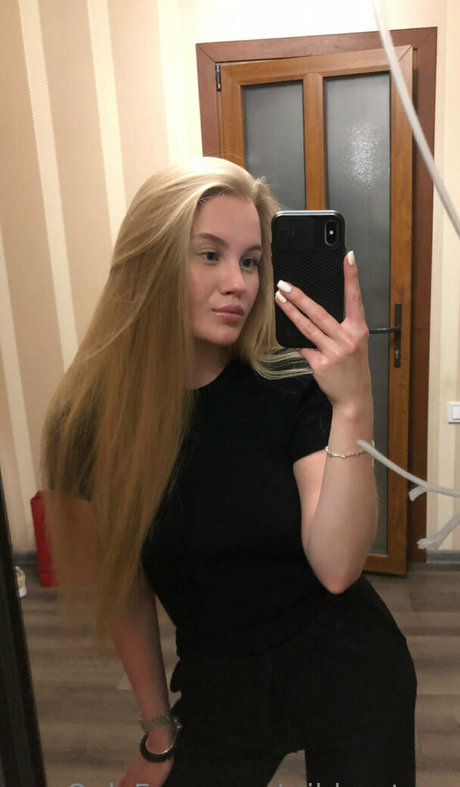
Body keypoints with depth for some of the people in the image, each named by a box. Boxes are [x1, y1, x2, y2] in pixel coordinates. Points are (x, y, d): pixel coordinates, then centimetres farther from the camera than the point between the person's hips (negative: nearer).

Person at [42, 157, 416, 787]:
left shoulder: (293, 386, -17)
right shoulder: (92, 416, -14)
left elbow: (336, 568, -24)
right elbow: (122, 585, -4)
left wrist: (353, 410, -37)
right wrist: (159, 733, 6)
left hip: (346, 671, 0)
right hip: (216, 686, 1)